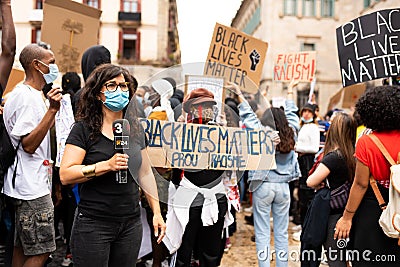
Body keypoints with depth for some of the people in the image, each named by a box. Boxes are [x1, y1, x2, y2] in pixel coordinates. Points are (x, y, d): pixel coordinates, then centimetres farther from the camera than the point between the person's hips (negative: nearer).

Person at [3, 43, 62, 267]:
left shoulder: (34, 95, 16)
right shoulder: (26, 96, -16)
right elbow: (28, 144, -22)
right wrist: (52, 110, -27)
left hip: (30, 186, 11)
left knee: (23, 247, 16)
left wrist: (53, 111, 24)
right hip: (32, 188, -11)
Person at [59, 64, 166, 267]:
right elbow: (65, 175, -15)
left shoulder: (135, 129, 9)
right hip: (93, 224, -4)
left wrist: (157, 213, 10)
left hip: (131, 224, 5)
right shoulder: (84, 129, -6)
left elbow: (145, 173, 14)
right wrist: (107, 165, -25)